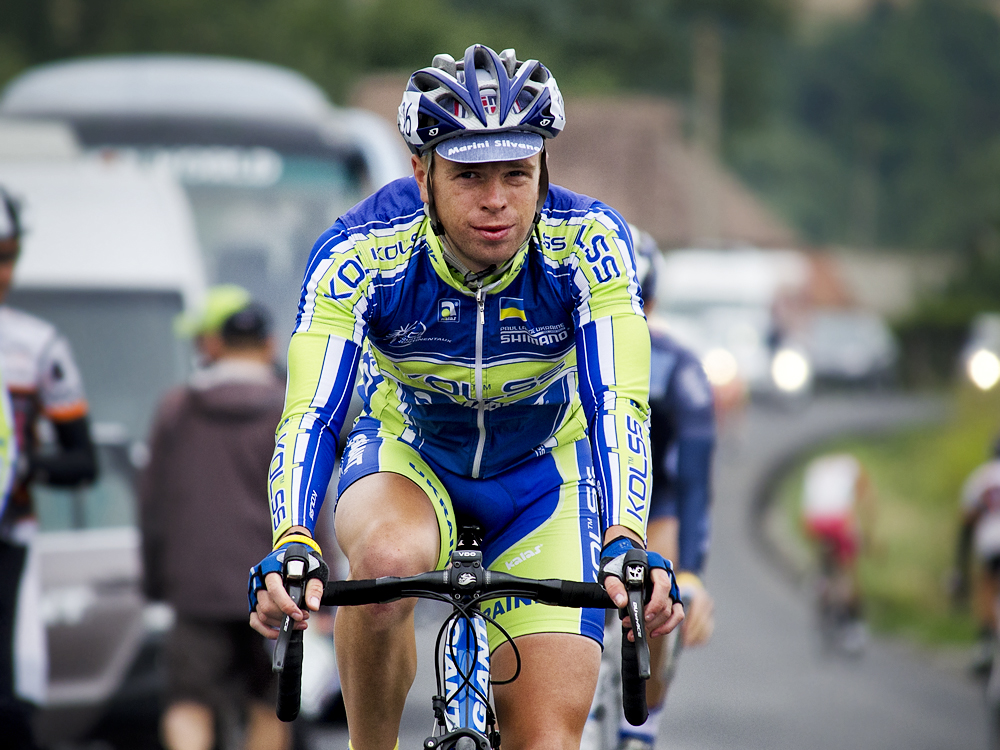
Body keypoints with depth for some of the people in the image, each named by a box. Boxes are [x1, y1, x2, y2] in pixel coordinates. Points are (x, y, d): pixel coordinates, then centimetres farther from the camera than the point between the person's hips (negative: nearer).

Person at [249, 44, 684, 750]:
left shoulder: (590, 243, -27)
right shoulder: (357, 254, -27)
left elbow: (617, 405, -33)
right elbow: (311, 414, -33)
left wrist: (625, 546, -50)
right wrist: (289, 550, -51)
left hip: (543, 468, 1)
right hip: (409, 452, -1)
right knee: (387, 559, -37)